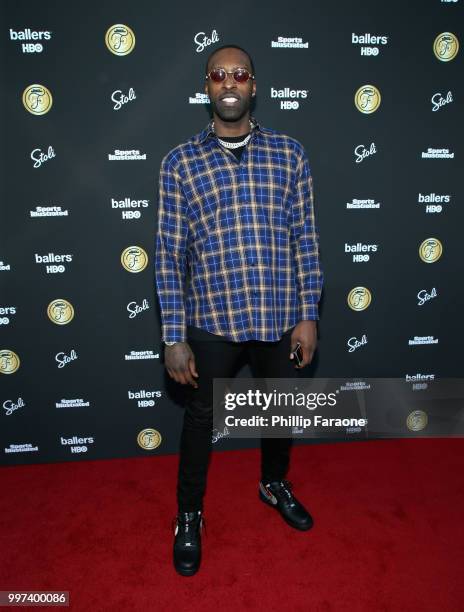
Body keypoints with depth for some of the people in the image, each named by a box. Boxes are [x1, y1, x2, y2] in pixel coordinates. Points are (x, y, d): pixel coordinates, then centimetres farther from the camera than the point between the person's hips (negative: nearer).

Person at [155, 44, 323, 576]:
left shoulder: (289, 153, 2)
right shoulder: (179, 162, -2)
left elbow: (305, 239, 3)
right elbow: (169, 254, -4)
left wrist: (307, 314, -1)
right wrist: (174, 337, -6)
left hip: (280, 317, 2)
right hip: (212, 318, -1)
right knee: (201, 416, 14)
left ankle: (275, 483, 51)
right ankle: (189, 515, 39)